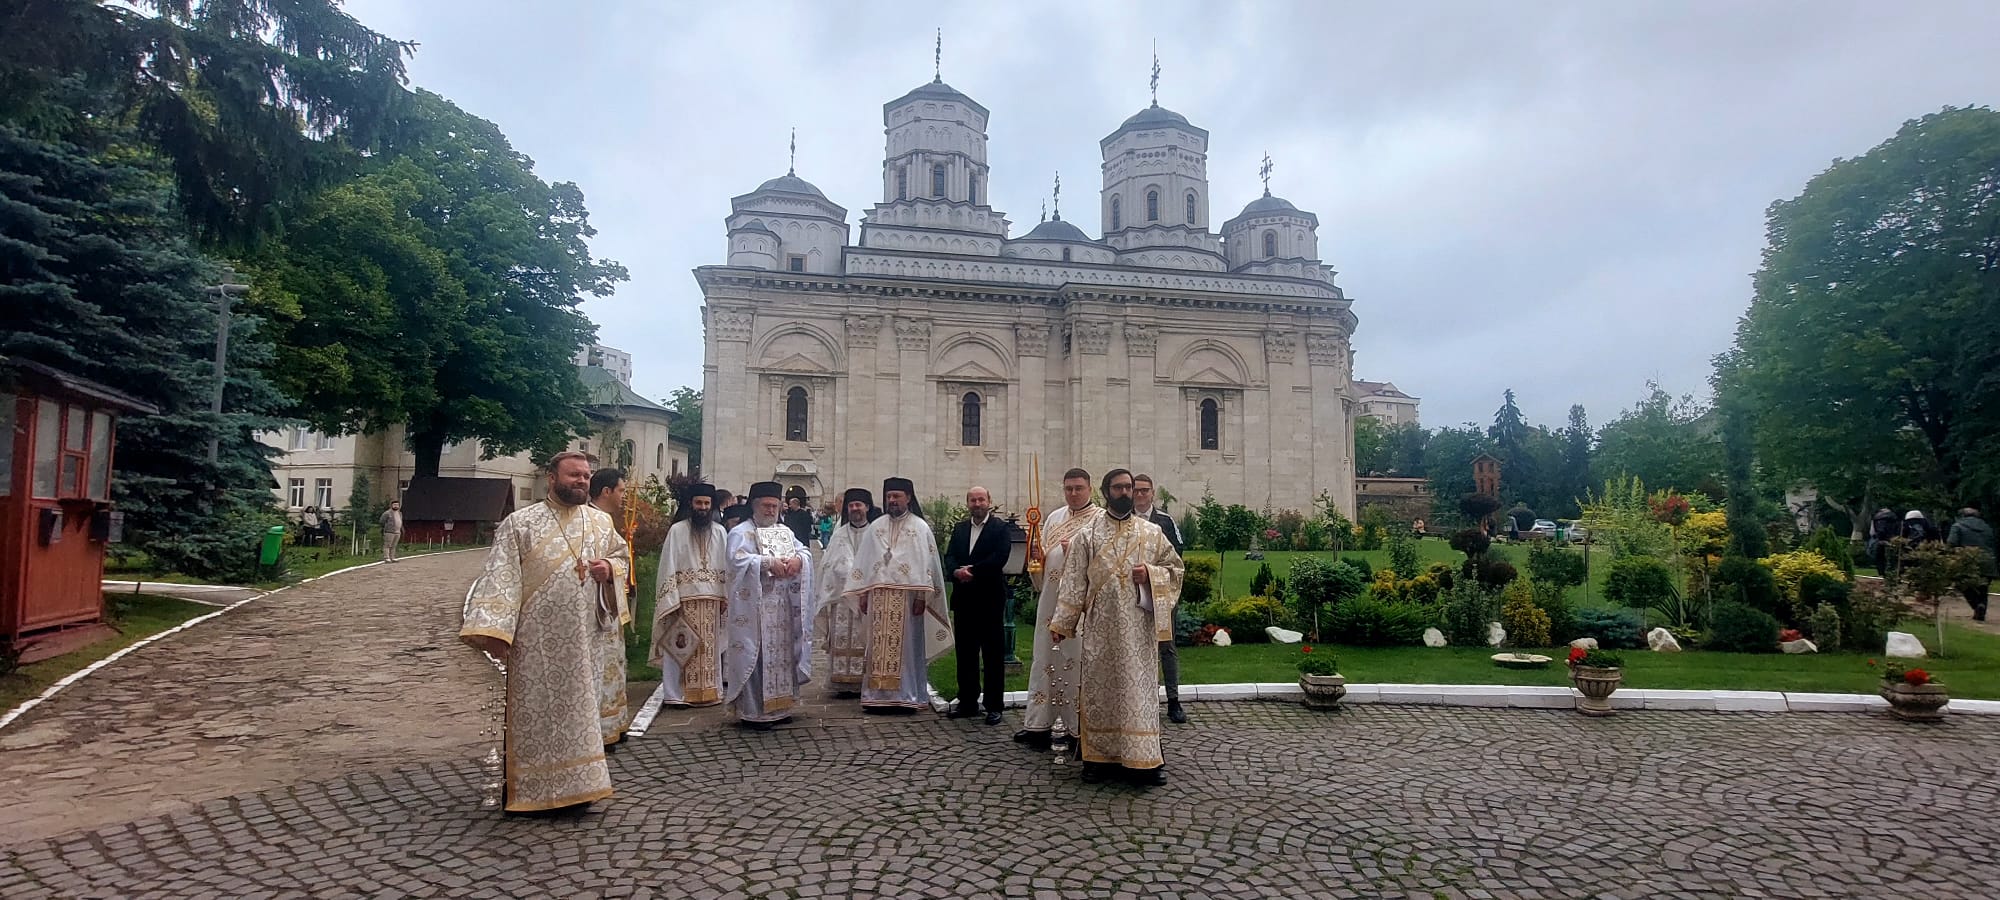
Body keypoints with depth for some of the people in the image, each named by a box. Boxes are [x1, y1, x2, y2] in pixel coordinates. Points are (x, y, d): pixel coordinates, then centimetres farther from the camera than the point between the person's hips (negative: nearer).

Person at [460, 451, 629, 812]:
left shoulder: (601, 522, 8)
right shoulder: (519, 523, -5)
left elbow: (622, 556, 19)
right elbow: (501, 576, -11)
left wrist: (610, 568, -5)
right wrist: (495, 629, -20)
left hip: (581, 640, 4)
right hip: (535, 640, -4)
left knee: (578, 708, 11)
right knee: (534, 711, 3)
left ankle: (575, 784, 24)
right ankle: (528, 790, 15)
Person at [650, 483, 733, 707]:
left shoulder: (719, 532, 8)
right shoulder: (677, 530, -2)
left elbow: (725, 567, 9)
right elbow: (669, 566, -5)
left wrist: (725, 597, 3)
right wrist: (672, 599, -11)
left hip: (712, 598, 3)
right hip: (685, 598, -3)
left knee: (710, 647, 9)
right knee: (683, 647, 1)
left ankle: (709, 690, 17)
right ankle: (680, 693, 7)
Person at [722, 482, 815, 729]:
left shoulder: (785, 532, 19)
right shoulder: (741, 532, -1)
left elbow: (805, 551, 9)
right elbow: (739, 560, -17)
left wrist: (797, 559, -14)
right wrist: (769, 562, -25)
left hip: (783, 604, 7)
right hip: (754, 605, -6)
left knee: (782, 653, 9)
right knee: (756, 655, -6)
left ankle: (779, 705, 18)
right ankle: (752, 710, 0)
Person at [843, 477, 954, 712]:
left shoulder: (920, 527, 1)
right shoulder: (875, 527, 11)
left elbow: (926, 563, -4)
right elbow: (863, 562, 11)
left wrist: (922, 596, -11)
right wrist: (863, 594, 5)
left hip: (907, 596, -3)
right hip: (878, 596, 3)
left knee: (905, 645, 0)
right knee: (878, 646, 3)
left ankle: (906, 696, 5)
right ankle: (877, 695, 8)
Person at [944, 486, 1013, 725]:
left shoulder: (1001, 529, -3)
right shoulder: (959, 529, 14)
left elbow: (999, 558, -15)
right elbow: (949, 557, 5)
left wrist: (971, 570, -17)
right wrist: (957, 571, -16)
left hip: (990, 600, -5)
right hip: (963, 600, 5)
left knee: (993, 654, 1)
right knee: (965, 653, 11)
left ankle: (994, 706, 8)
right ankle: (967, 703, 21)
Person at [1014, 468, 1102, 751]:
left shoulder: (1101, 519, -3)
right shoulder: (1054, 518, 15)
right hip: (1052, 599, 6)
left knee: (1079, 658, -2)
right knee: (1047, 657, 9)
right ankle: (1038, 724, 16)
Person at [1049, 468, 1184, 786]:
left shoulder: (1152, 533, 6)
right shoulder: (1087, 535, 2)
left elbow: (1175, 567, 10)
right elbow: (1074, 582, 1)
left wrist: (1150, 574, -11)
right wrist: (1061, 623, -3)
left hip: (1139, 627, 1)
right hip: (1100, 627, 0)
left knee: (1140, 687, 2)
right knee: (1099, 687, 5)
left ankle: (1143, 758, 9)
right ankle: (1099, 755, 14)